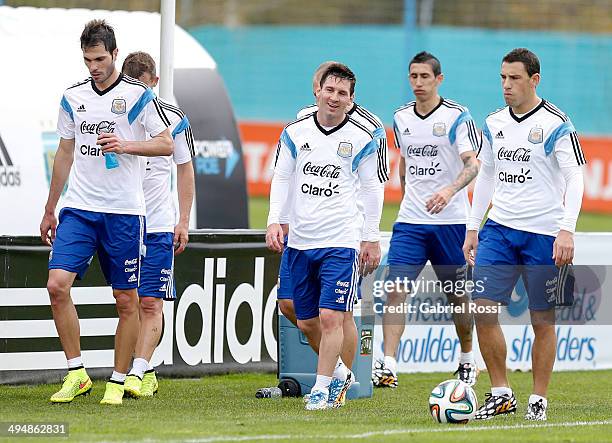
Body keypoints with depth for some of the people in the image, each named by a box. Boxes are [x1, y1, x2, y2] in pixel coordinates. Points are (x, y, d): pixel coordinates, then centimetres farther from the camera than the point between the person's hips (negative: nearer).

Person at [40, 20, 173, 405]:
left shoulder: (137, 94, -3)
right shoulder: (73, 97, 10)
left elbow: (166, 144, -3)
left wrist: (126, 145, -19)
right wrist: (49, 210, 20)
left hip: (124, 213, -3)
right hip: (79, 209, 3)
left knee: (127, 301, 1)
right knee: (57, 285, -13)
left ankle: (118, 381, 12)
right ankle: (77, 373, -4)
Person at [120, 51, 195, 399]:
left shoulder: (174, 119, 1)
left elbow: (185, 170, 10)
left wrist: (184, 222, 4)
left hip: (159, 226, -2)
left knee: (151, 303, -10)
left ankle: (137, 372, -16)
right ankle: (147, 372, 14)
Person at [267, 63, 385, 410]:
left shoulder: (362, 139, -1)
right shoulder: (295, 133, 6)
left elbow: (373, 189, 5)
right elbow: (281, 178, 11)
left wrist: (372, 239, 3)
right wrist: (274, 221, -1)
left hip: (341, 242, -4)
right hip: (300, 240, 4)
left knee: (331, 316, -12)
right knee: (306, 321, 8)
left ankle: (323, 388, -6)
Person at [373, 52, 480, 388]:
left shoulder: (457, 116, -7)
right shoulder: (400, 118, 9)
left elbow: (472, 164, -15)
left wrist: (450, 190, -32)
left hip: (450, 221, -3)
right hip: (409, 221, 3)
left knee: (457, 296, 9)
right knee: (395, 290, -13)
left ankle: (467, 360, 30)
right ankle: (388, 367, -20)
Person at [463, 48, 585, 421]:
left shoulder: (555, 124, -8)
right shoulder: (494, 124, 9)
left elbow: (575, 179, -11)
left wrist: (567, 230, -21)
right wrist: (473, 228, 16)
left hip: (543, 233, -5)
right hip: (499, 229, 5)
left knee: (543, 320, 2)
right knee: (483, 310, -5)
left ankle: (539, 399, 12)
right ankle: (501, 393, 5)